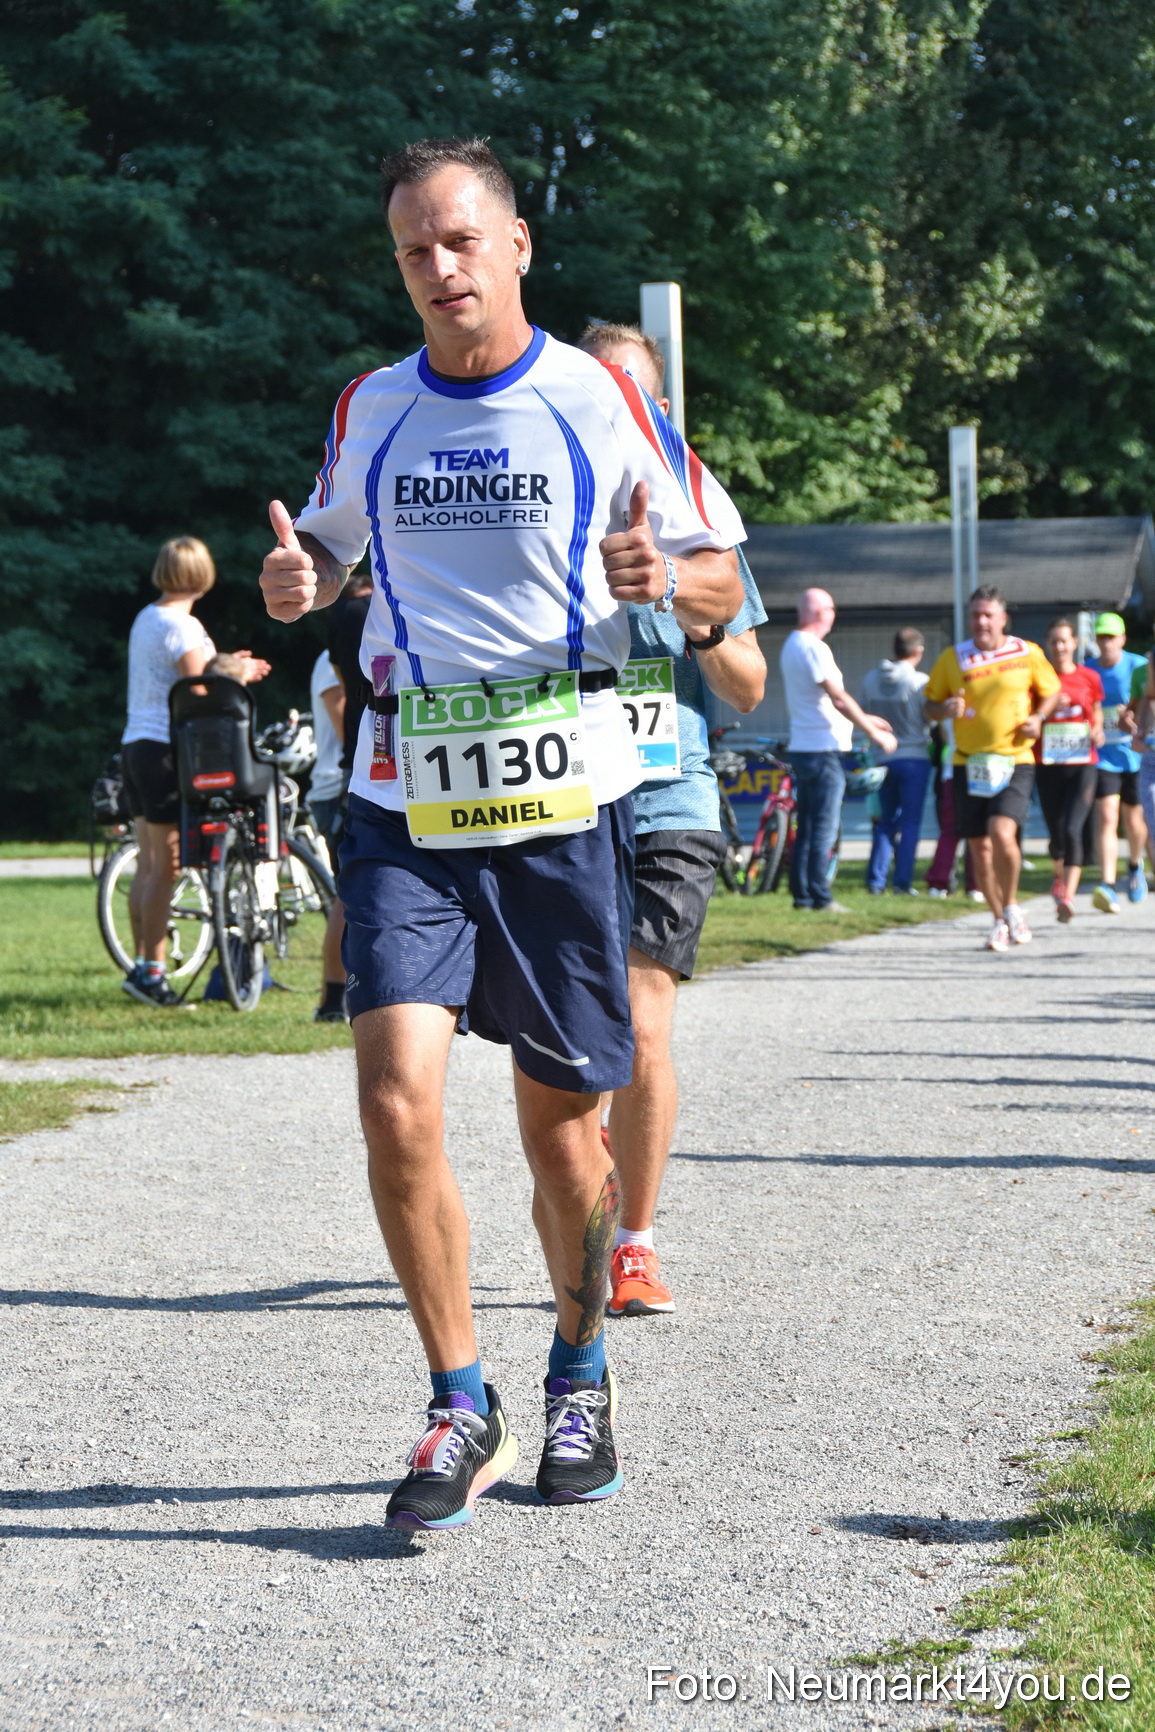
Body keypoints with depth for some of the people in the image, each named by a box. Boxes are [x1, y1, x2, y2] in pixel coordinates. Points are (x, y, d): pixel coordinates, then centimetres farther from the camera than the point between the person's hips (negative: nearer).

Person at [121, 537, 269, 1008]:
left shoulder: (146, 618, 14)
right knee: (165, 867, -6)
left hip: (136, 745, 9)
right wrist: (237, 676, -1)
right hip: (166, 751, -9)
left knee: (148, 866, 11)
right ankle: (151, 973, -7)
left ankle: (142, 965, 13)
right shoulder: (183, 627, -13)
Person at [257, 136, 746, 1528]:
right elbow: (332, 544, 25)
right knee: (396, 1100, -14)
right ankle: (461, 1408, 0)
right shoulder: (367, 411, 8)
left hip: (562, 799, -1)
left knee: (561, 1121, 6)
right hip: (404, 804, 2)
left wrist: (664, 577, -17)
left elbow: (722, 585, 6)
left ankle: (579, 1376, 29)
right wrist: (297, 579, 2)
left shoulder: (603, 402, 0)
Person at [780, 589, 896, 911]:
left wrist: (864, 719, 22)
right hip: (822, 748, -10)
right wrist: (875, 734, -13)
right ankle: (820, 898, -7)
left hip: (801, 747, 10)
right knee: (824, 828, -7)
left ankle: (801, 894, 14)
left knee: (806, 827, 12)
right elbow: (839, 699, -19)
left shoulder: (791, 645, 16)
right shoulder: (814, 648, -16)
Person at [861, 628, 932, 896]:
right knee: (910, 822, 1)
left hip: (883, 757, 4)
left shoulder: (871, 679, 1)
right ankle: (903, 882, -3)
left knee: (886, 820, 13)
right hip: (914, 757, -4)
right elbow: (932, 719, -9)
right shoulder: (920, 681, -13)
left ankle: (876, 880, 7)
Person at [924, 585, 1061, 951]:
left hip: (1014, 761, -2)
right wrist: (945, 709, -13)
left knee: (1001, 832, -22)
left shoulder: (1027, 654, 1)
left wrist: (1037, 718, -4)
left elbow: (1051, 690, 15)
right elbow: (930, 704, 9)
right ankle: (1000, 920, 23)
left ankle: (1011, 907, 0)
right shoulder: (952, 659, 2)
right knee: (980, 846, 4)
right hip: (969, 764, 2)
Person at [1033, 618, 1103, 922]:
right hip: (1047, 767, 1)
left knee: (1072, 830, -16)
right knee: (1056, 832, 10)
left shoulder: (1089, 678, 4)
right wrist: (1048, 710, -14)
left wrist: (1097, 732, -2)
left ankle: (1068, 897, -21)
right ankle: (1060, 877, 40)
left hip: (1082, 765, -1)